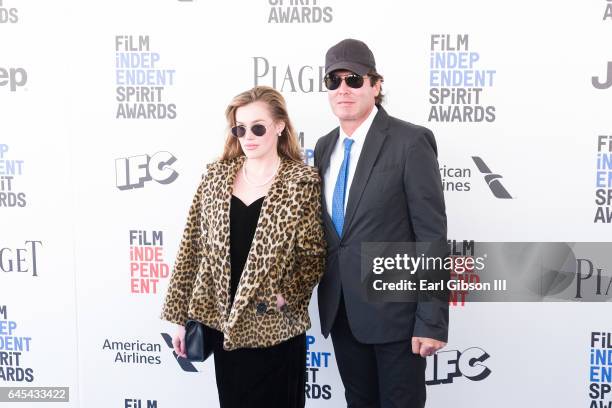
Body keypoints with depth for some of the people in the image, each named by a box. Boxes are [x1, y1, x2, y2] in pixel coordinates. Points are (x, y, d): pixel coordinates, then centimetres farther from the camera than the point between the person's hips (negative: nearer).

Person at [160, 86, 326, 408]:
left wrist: (285, 295, -17)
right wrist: (181, 316, 4)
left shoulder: (302, 181, -6)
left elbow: (314, 255, -5)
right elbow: (193, 246, 4)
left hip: (274, 327, -3)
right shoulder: (216, 176, 3)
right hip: (223, 322, 3)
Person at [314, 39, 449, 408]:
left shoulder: (411, 142, -12)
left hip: (395, 310, -6)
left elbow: (432, 235, -14)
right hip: (341, 312, 6)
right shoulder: (324, 147, 8)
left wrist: (432, 321, -16)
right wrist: (326, 300, 10)